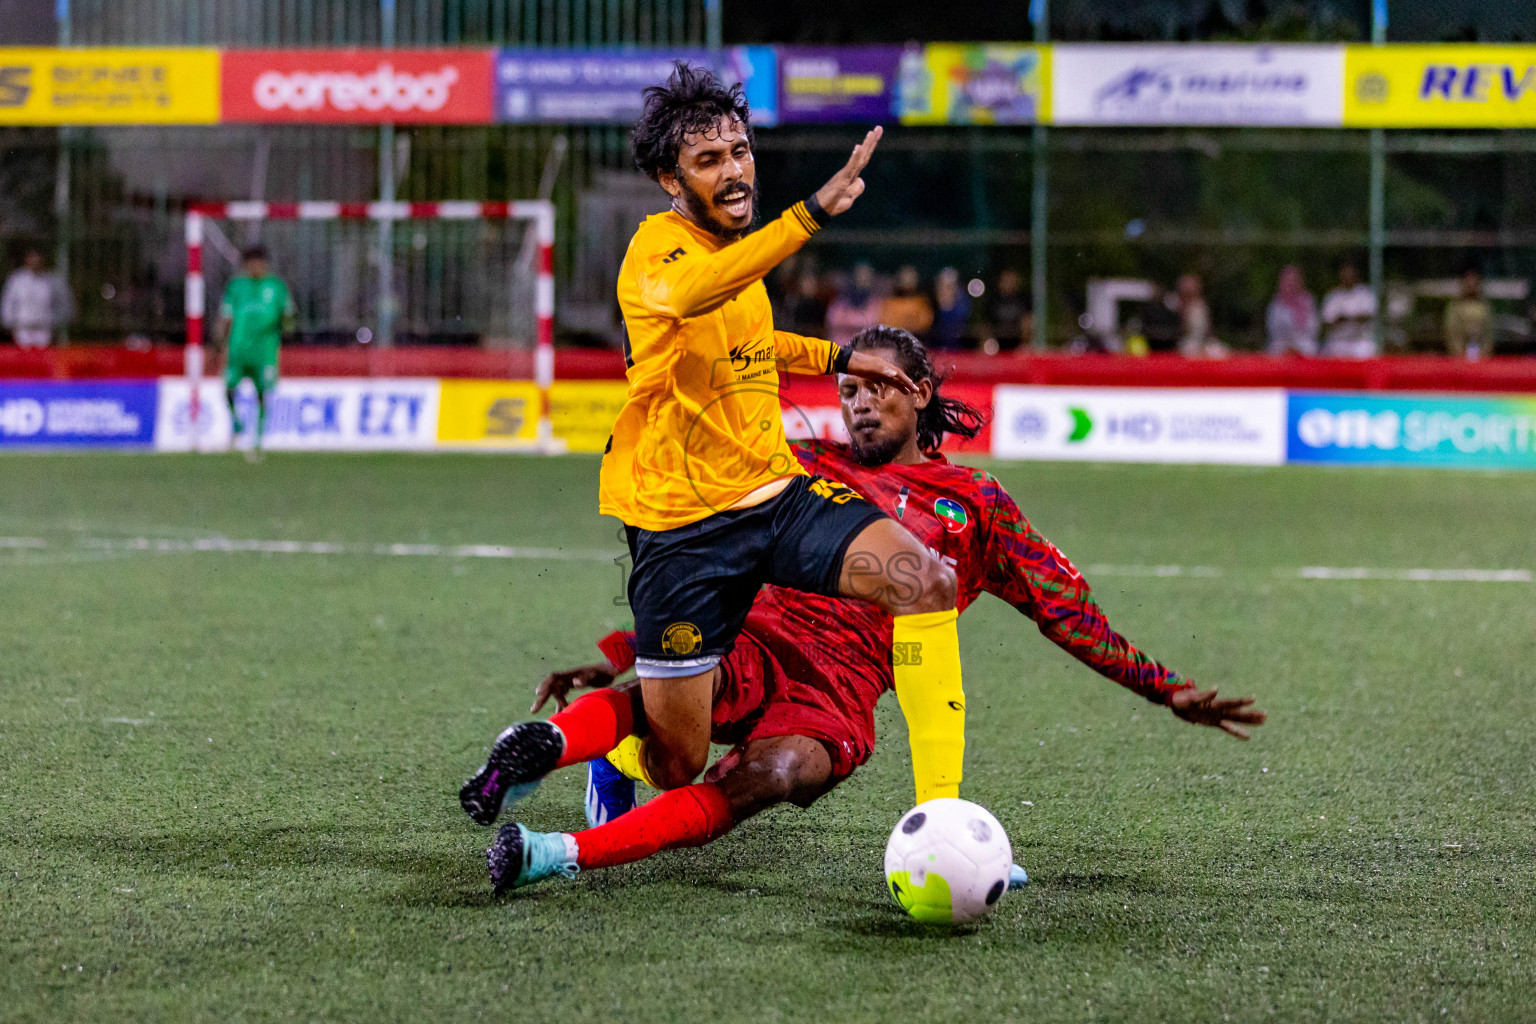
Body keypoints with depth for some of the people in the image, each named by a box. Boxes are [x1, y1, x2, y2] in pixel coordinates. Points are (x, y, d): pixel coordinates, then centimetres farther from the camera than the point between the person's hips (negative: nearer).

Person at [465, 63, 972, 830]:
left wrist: (837, 358, 24)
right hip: (683, 522, -7)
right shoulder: (657, 248, -15)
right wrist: (813, 212, -52)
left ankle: (942, 813, -18)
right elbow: (687, 294, -43)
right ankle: (545, 745, 32)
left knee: (924, 579, -20)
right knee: (676, 766, 0)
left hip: (773, 491, 7)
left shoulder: (735, 247, 11)